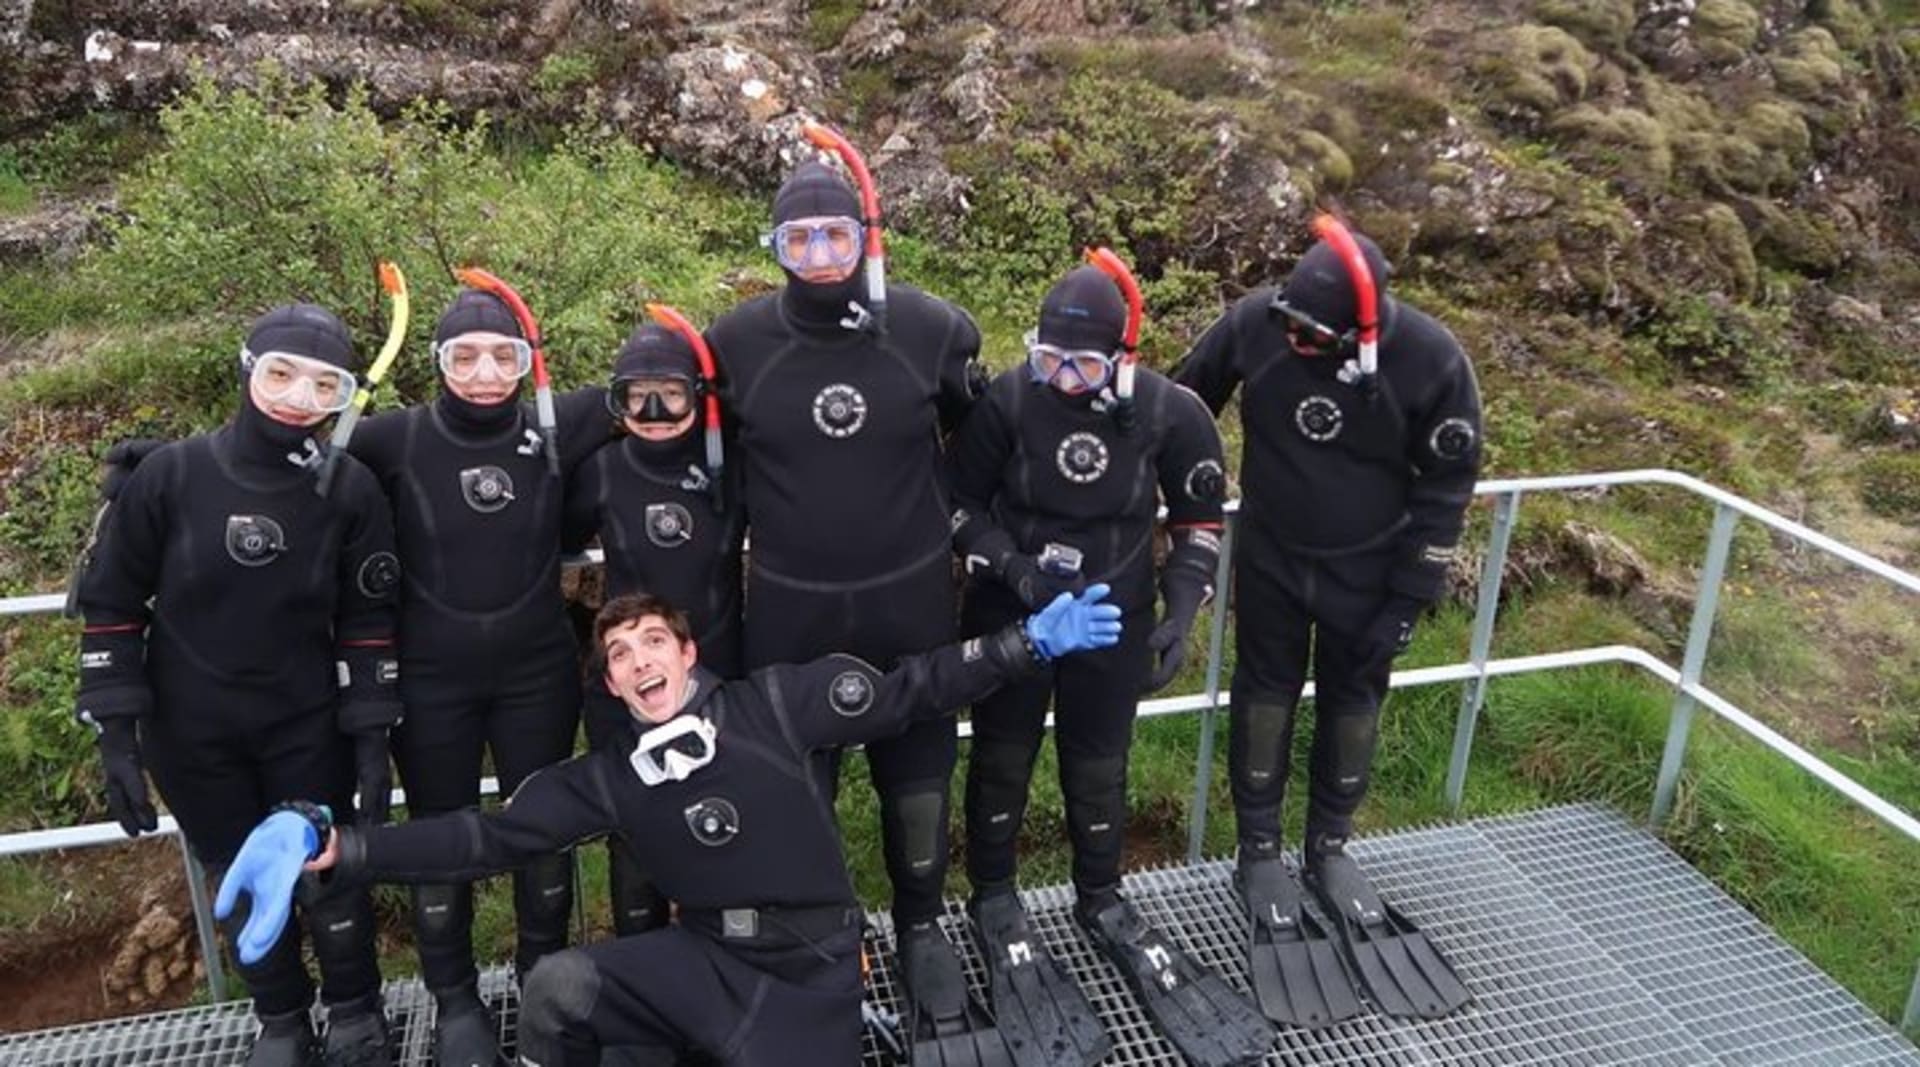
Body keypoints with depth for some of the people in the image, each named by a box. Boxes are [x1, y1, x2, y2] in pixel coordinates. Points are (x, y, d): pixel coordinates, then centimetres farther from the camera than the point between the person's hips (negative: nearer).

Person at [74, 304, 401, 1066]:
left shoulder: (351, 491, -11)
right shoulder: (167, 476, -12)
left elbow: (368, 620, -4)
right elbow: (110, 603, -4)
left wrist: (371, 736, -6)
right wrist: (116, 732, -6)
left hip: (309, 727, 0)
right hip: (191, 735, 1)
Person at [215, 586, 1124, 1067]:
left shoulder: (775, 701, -6)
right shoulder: (608, 781, 1)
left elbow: (906, 691, -4)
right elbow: (491, 836, -5)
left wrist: (1031, 641, -11)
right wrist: (326, 844, -16)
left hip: (809, 970, -2)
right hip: (707, 958, 3)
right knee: (556, 989, -20)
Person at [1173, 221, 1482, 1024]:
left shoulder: (1430, 359, -23)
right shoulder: (1254, 322, -21)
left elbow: (1446, 484, -11)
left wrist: (1408, 599, -10)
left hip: (1367, 570, 0)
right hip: (1269, 557, 1)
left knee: (1351, 701, 13)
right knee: (1265, 694, 11)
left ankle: (1330, 848, 33)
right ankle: (1260, 852, 28)